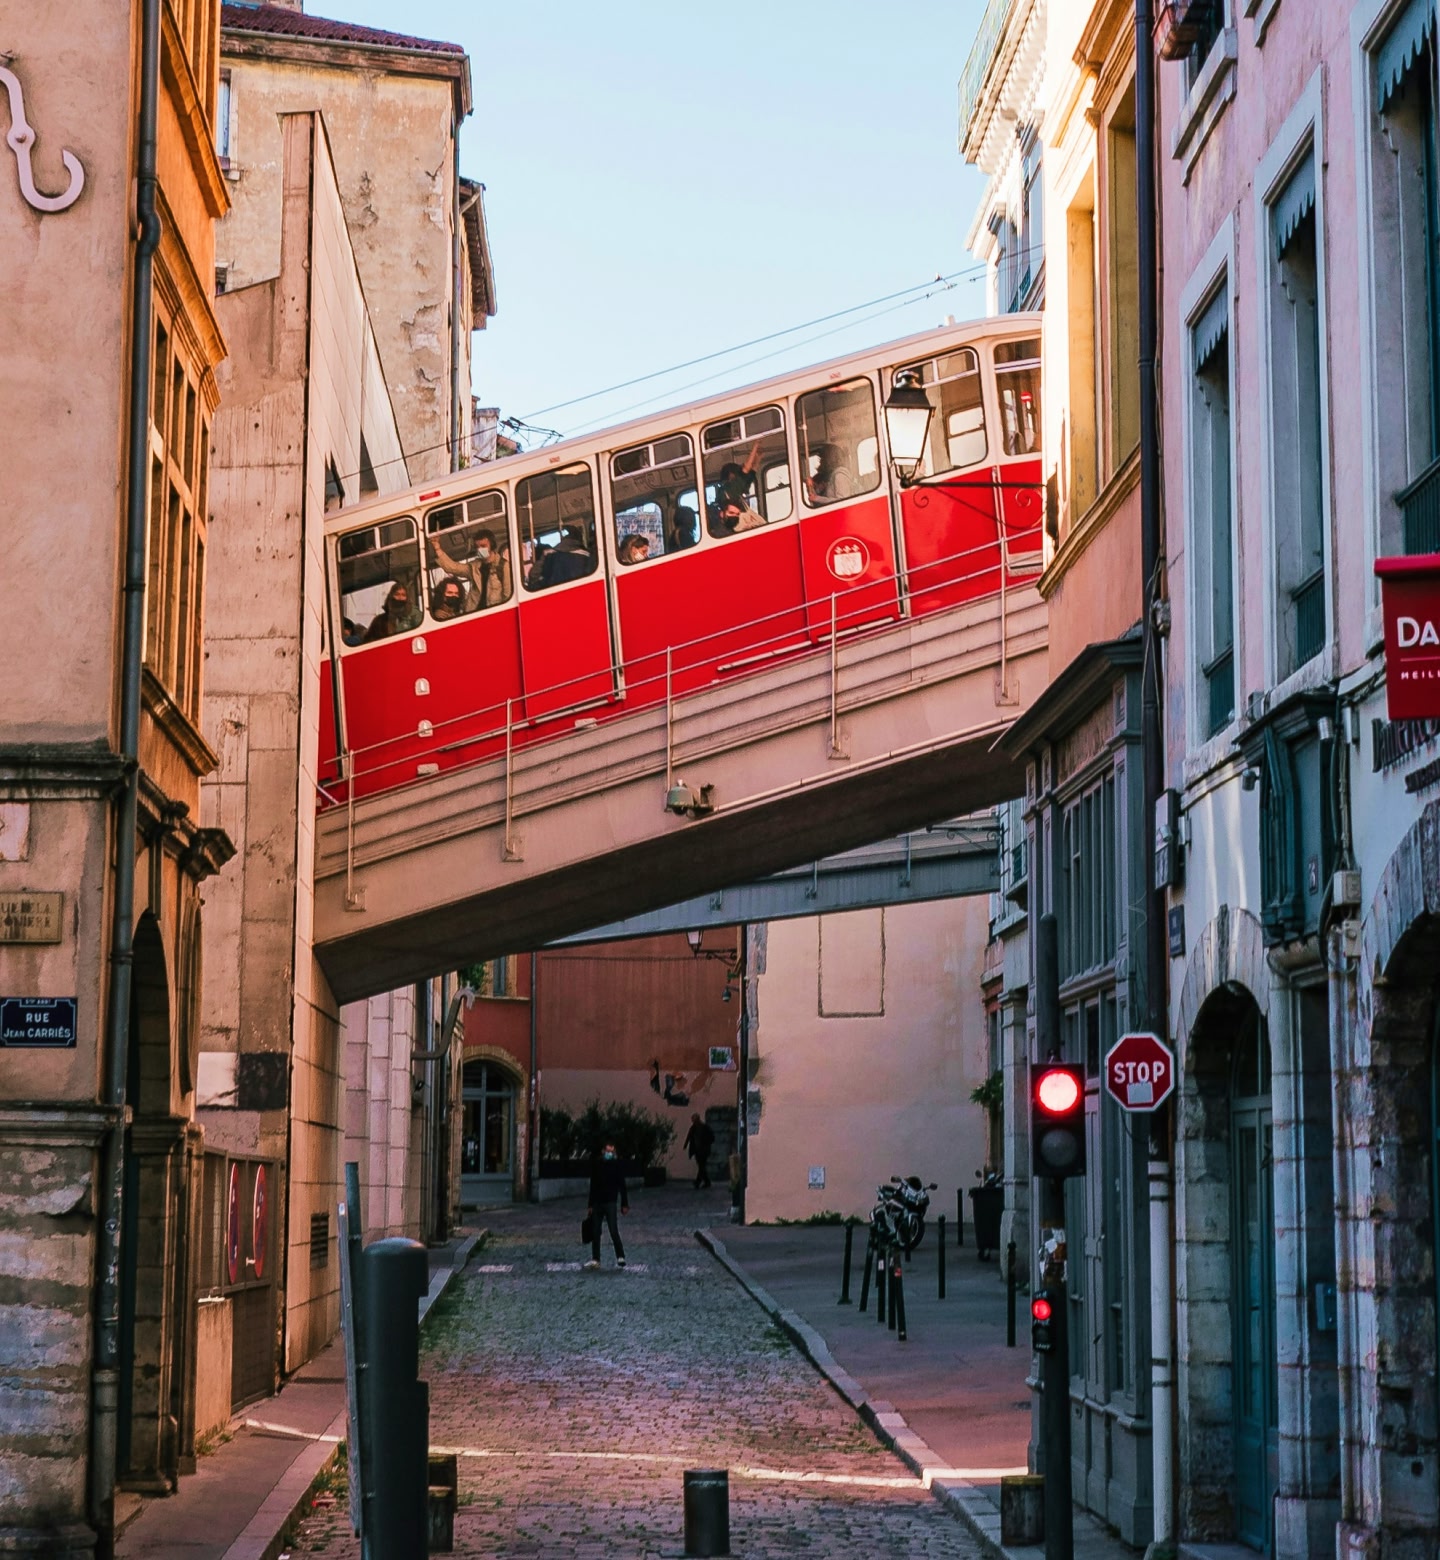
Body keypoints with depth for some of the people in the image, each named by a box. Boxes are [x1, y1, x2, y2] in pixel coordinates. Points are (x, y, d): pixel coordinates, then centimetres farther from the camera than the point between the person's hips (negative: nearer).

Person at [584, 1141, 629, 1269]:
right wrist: (590, 1205, 16)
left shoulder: (616, 1165, -1)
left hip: (610, 1202, -5)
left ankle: (620, 1257, -8)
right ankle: (595, 1259, 12)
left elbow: (622, 1186, -2)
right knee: (595, 1232, 6)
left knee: (614, 1231, -12)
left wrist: (624, 1204, -6)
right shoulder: (596, 1164, 10)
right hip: (597, 1202, 5)